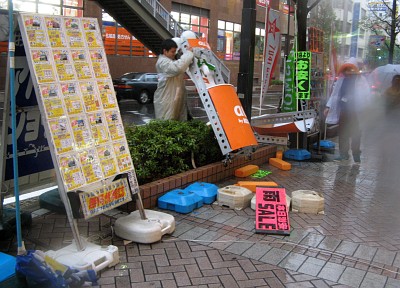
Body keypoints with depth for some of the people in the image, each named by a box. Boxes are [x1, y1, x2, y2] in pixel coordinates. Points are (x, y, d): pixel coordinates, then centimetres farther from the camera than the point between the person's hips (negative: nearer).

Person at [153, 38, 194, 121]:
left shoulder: (173, 61, 20)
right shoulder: (162, 62, -14)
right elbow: (178, 68, -29)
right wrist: (188, 53, -21)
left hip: (176, 98, 9)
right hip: (165, 100, -9)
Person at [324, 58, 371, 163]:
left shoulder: (361, 80, -2)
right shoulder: (342, 79, 10)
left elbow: (366, 95, -3)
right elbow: (335, 93, 13)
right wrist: (328, 107, 10)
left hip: (354, 110, -4)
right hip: (343, 109, 4)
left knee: (355, 132, 2)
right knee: (343, 132, 6)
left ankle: (356, 154, 12)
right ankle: (343, 154, 15)